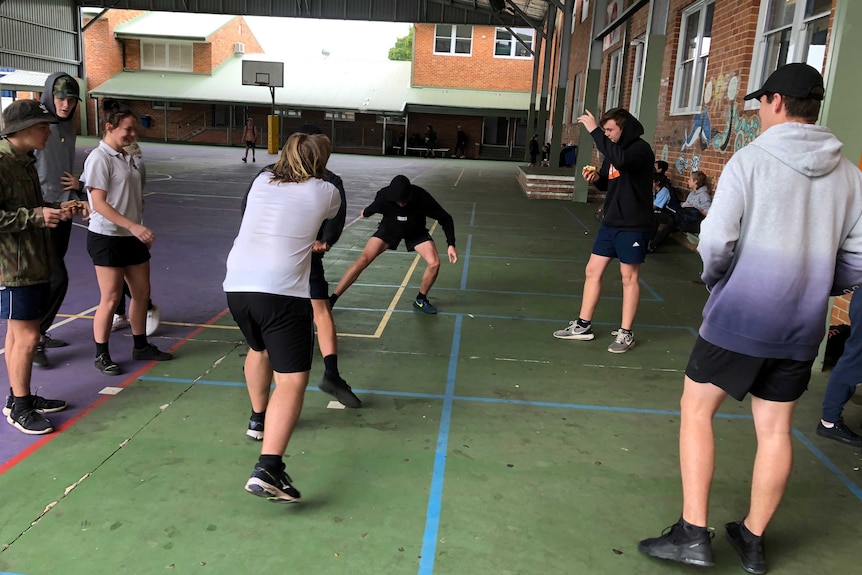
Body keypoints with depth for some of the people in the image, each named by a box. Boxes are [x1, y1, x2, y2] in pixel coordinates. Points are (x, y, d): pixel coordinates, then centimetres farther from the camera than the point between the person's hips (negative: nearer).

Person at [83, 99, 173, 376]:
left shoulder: (126, 157, 11)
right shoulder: (100, 158, -14)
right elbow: (99, 203, -19)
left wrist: (141, 231, 20)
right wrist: (133, 226, -26)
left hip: (132, 237, 8)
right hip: (107, 238, -8)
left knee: (142, 292, 13)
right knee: (111, 298, -2)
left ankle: (140, 346, 28)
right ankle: (101, 355, 13)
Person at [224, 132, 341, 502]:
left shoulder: (261, 182, 15)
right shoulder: (326, 193, 5)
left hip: (236, 285, 6)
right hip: (281, 292, -6)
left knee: (259, 348, 32)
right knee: (292, 379, -5)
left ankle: (260, 418, 48)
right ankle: (267, 469, -20)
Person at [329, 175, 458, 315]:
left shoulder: (422, 198, -34)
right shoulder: (383, 196, -32)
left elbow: (445, 218, -22)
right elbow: (373, 208, -6)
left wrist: (451, 245, -28)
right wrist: (365, 213, 16)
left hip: (416, 232, 1)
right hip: (389, 229, 0)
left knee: (434, 263, -19)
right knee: (363, 260, -16)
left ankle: (420, 300, 7)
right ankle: (332, 299, -9)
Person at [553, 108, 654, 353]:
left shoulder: (640, 149, -14)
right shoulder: (614, 150, 11)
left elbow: (621, 160, -37)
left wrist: (594, 130, -33)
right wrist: (596, 177, -3)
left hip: (633, 226, -8)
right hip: (610, 223, 8)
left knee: (629, 277, 1)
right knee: (593, 270, 8)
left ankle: (626, 333, 12)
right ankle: (583, 325, 18)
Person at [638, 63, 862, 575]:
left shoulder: (750, 160, -10)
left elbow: (717, 240, -17)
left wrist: (713, 278, 3)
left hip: (738, 317, -5)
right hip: (801, 327, 5)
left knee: (696, 411, 9)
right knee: (776, 430, 14)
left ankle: (693, 533, 9)